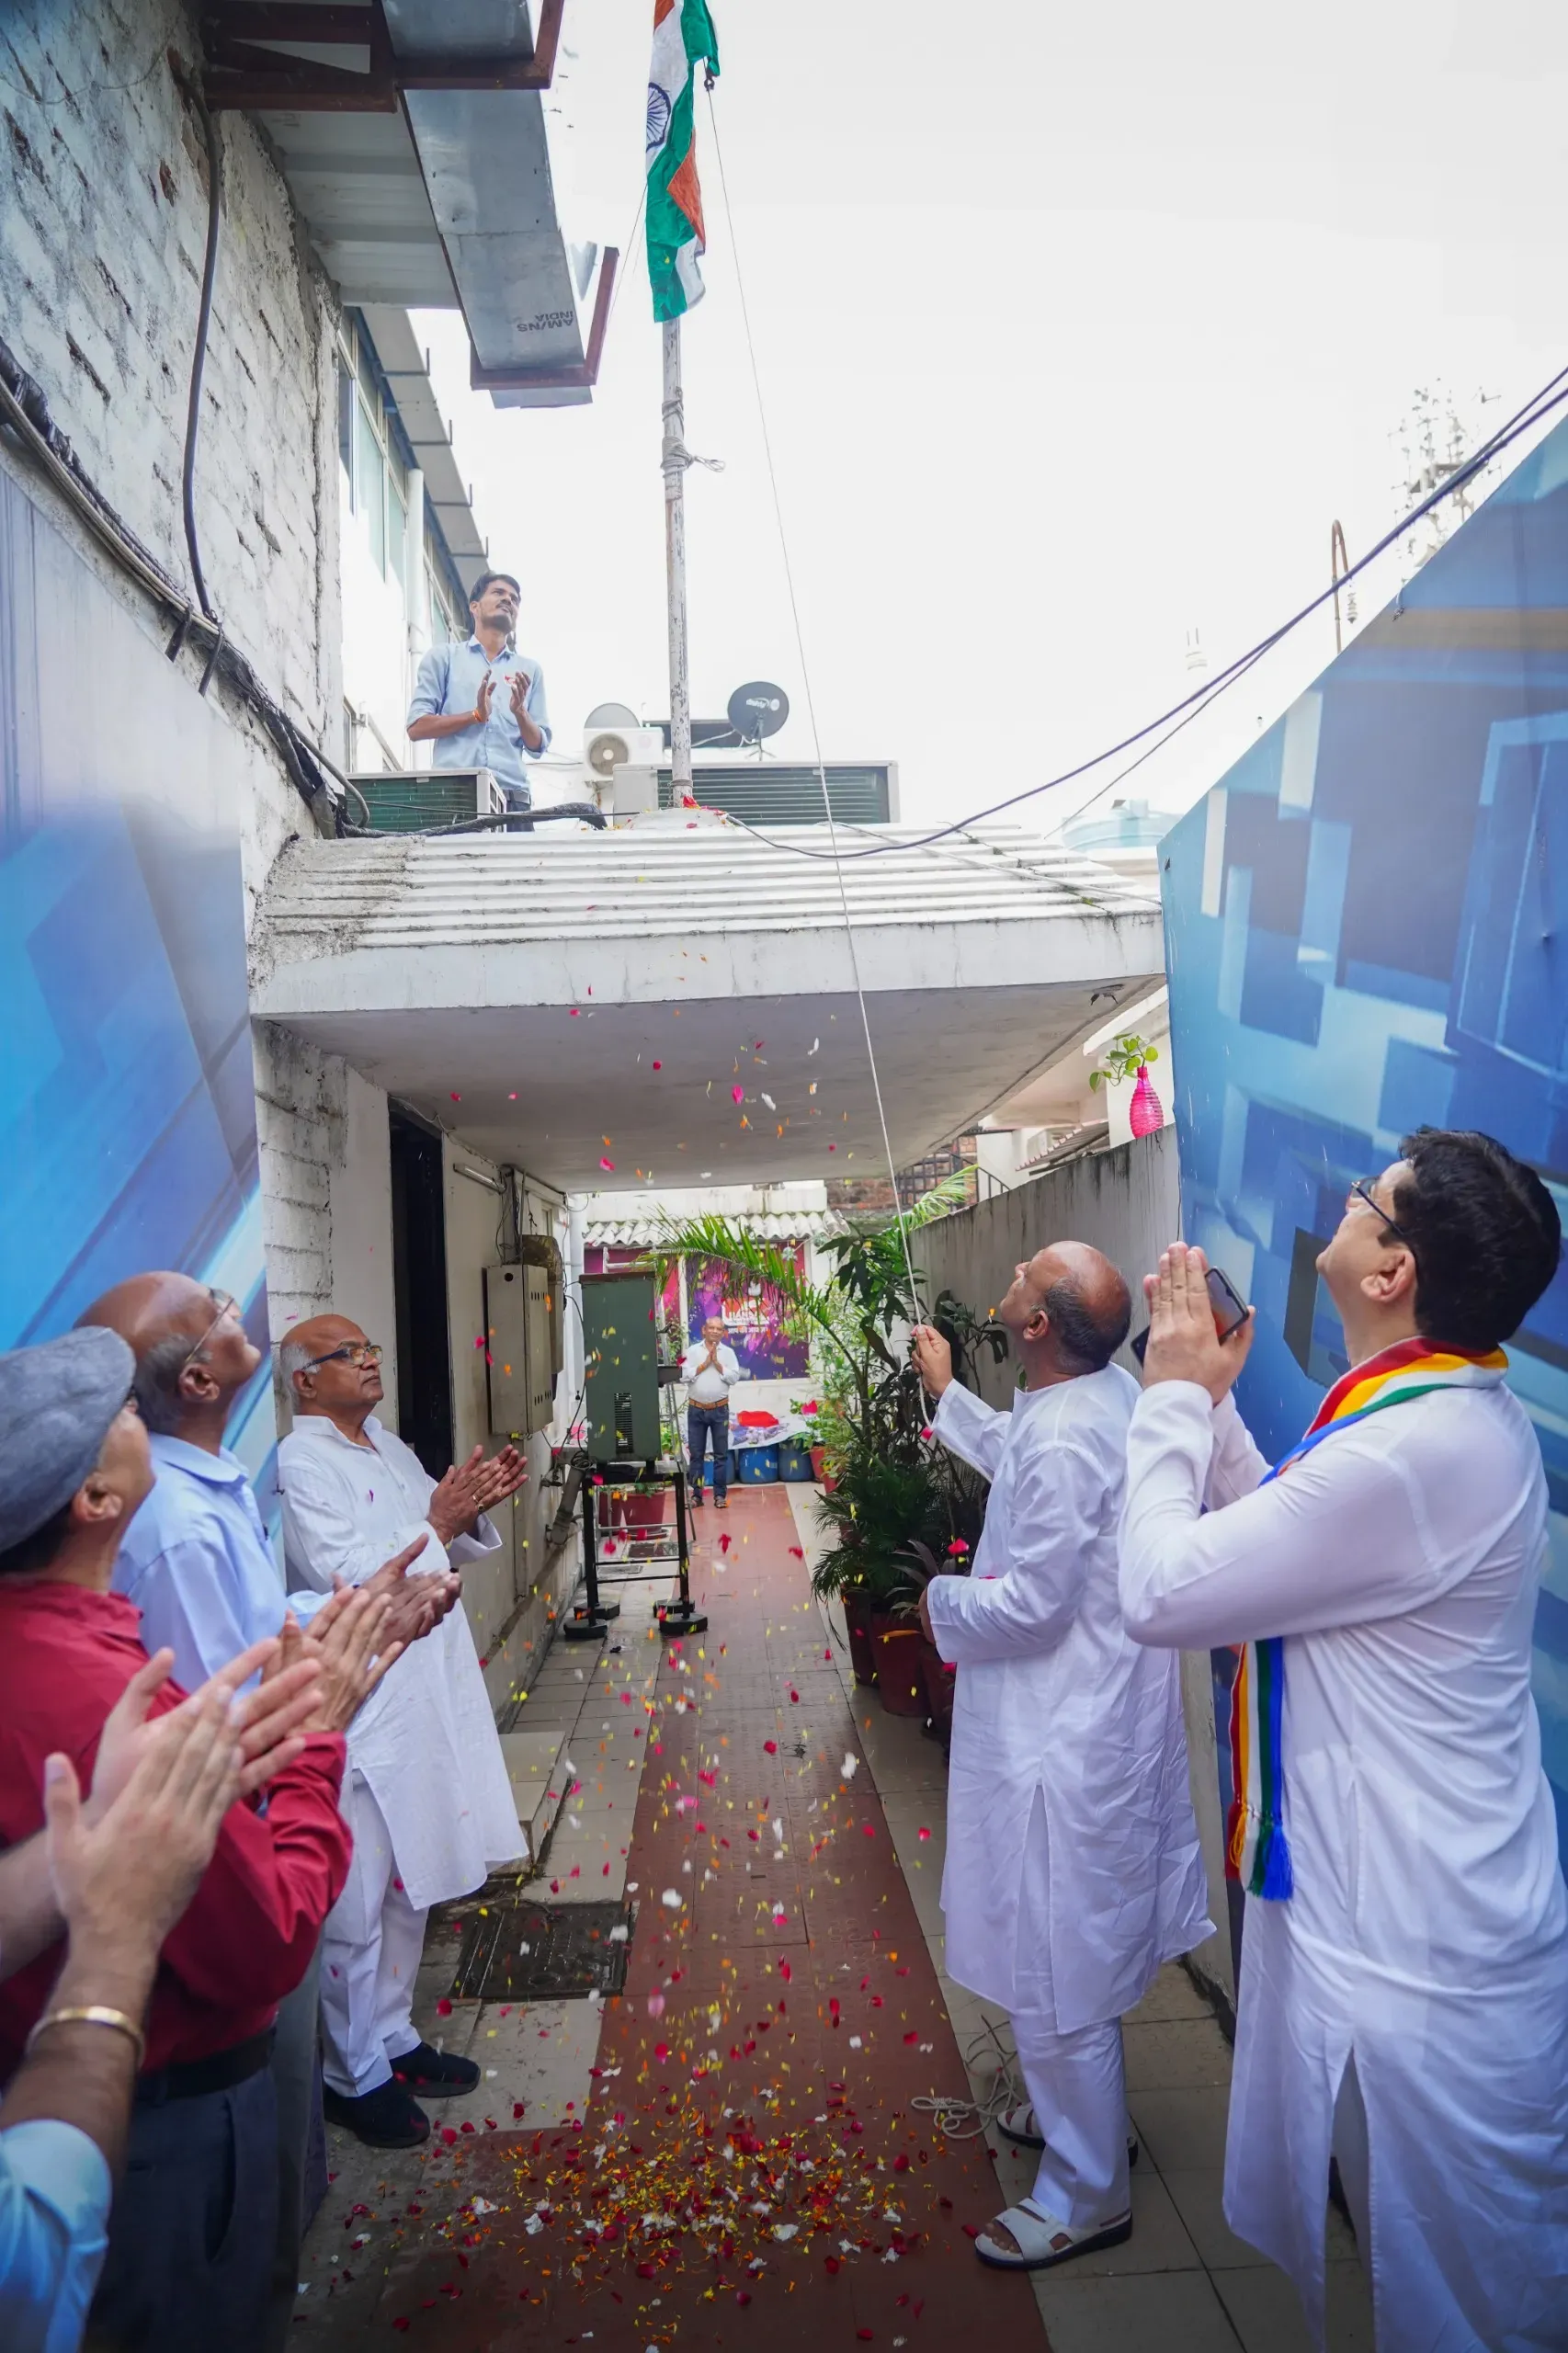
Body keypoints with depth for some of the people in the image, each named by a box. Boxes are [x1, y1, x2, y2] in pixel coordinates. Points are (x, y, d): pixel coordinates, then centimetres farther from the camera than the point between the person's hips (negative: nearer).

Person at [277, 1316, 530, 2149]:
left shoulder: (387, 1444, 10)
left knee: (409, 1889, 21)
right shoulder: (300, 1465, -16)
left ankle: (391, 2038, 39)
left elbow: (444, 1547, 17)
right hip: (358, 1714, -8)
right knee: (355, 1907, 6)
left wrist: (473, 1509, -2)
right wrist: (437, 1523, -25)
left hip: (424, 1699, 9)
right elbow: (345, 1579, -24)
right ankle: (352, 2076, 25)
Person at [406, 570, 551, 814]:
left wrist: (520, 713, -4)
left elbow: (538, 747, 15)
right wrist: (475, 716, -7)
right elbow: (417, 728, 3)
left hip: (512, 797, 2)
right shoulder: (443, 657, 12)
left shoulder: (529, 669, 18)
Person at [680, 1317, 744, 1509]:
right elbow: (684, 1376, -7)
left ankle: (720, 1495, 8)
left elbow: (734, 1378, -6)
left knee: (721, 1454, 3)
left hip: (720, 1410, 0)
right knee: (695, 1454, 5)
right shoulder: (692, 1351, 3)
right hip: (696, 1409, 0)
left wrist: (717, 1363, -11)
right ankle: (696, 1495, 11)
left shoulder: (728, 1353, 4)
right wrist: (705, 1364, -11)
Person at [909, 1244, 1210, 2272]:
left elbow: (1033, 1604, -27)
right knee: (1081, 1946, 27)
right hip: (1099, 1714, 10)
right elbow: (1020, 1463, 20)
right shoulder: (1111, 1393, -1)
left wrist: (942, 1601, -8)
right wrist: (946, 1391, 28)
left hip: (1059, 1741, -10)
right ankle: (1080, 2109, 48)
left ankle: (1087, 2194, 29)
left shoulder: (1066, 1436, -30)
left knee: (1056, 1965, 9)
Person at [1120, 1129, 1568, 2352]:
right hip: (1416, 1907, 9)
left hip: (1412, 1952, -9)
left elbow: (1162, 1590, -26)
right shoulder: (1459, 1413, 0)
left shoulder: (1409, 1453, -32)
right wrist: (1205, 1395, 2)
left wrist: (1177, 1395, -14)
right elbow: (1270, 1524, 11)